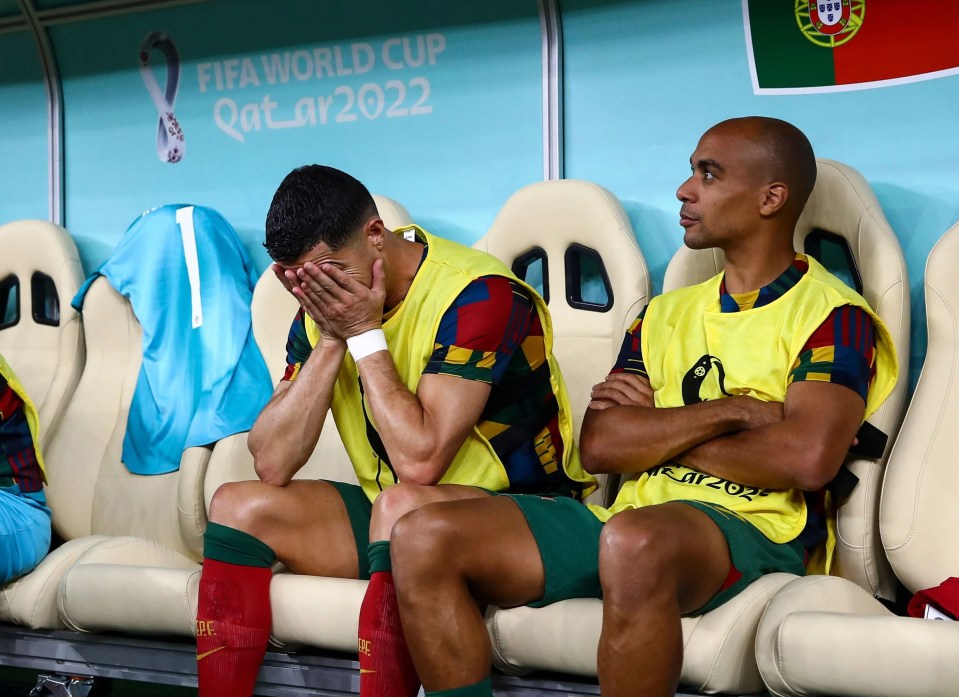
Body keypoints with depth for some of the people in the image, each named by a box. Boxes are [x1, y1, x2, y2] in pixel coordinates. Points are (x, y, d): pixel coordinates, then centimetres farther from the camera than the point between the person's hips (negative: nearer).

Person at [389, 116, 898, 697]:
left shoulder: (833, 315, 3)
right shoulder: (667, 313, 21)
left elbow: (809, 458, -15)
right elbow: (598, 445, 7)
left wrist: (653, 434, -1)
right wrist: (731, 411, -7)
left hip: (749, 526, -6)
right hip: (630, 515, 6)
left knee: (634, 542, -42)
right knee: (424, 538, -14)